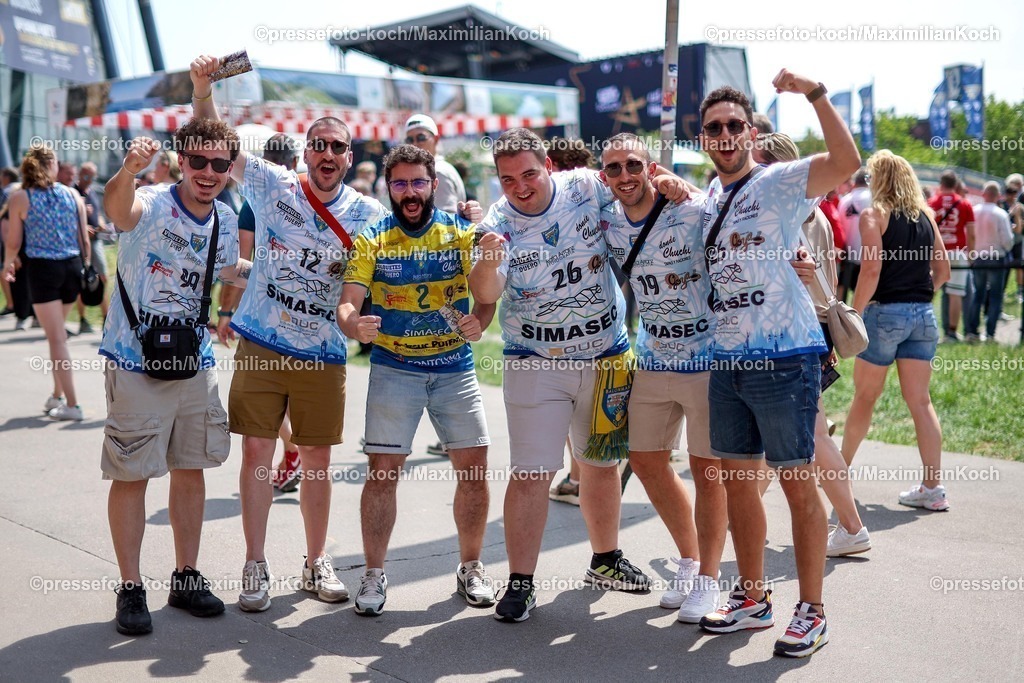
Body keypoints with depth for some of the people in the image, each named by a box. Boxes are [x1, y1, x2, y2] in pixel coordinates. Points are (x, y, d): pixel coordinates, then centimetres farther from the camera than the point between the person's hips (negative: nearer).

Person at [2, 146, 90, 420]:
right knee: (57, 333, 20)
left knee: (57, 338, -1)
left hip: (43, 268, -4)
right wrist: (85, 265, 18)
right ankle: (57, 396, 28)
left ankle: (71, 405, -3)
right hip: (72, 267, 4)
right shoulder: (73, 195, 4)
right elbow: (84, 238, 4)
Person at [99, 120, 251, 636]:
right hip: (136, 363, -6)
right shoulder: (153, 204, -16)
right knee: (132, 475, 2)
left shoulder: (225, 221, 3)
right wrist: (129, 168, -62)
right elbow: (118, 211, -42)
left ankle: (186, 578, 27)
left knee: (190, 470, 13)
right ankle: (130, 589, 15)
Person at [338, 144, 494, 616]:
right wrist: (353, 324, -34)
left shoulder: (463, 232, 1)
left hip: (456, 368, 1)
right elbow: (348, 302, -11)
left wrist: (479, 321, -25)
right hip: (393, 370, -1)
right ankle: (374, 574, 10)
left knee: (474, 468, 1)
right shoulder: (372, 240, -2)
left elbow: (487, 294, -2)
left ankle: (471, 567, 20)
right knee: (382, 471, -4)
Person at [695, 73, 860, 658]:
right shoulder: (708, 200, 14)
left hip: (784, 358, -7)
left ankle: (812, 611, 12)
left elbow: (847, 160, -24)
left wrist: (814, 92, -25)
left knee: (798, 483, 0)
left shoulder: (781, 183, -7)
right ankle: (752, 599, 27)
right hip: (727, 361, 7)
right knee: (737, 480, 12)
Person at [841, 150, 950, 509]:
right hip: (923, 314, 5)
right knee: (920, 400, 5)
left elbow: (872, 268, -16)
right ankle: (932, 486, 3)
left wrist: (854, 312, -10)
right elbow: (942, 270, 13)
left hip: (885, 312, -5)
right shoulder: (926, 215, 11)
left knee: (865, 396, 10)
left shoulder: (874, 215, -5)